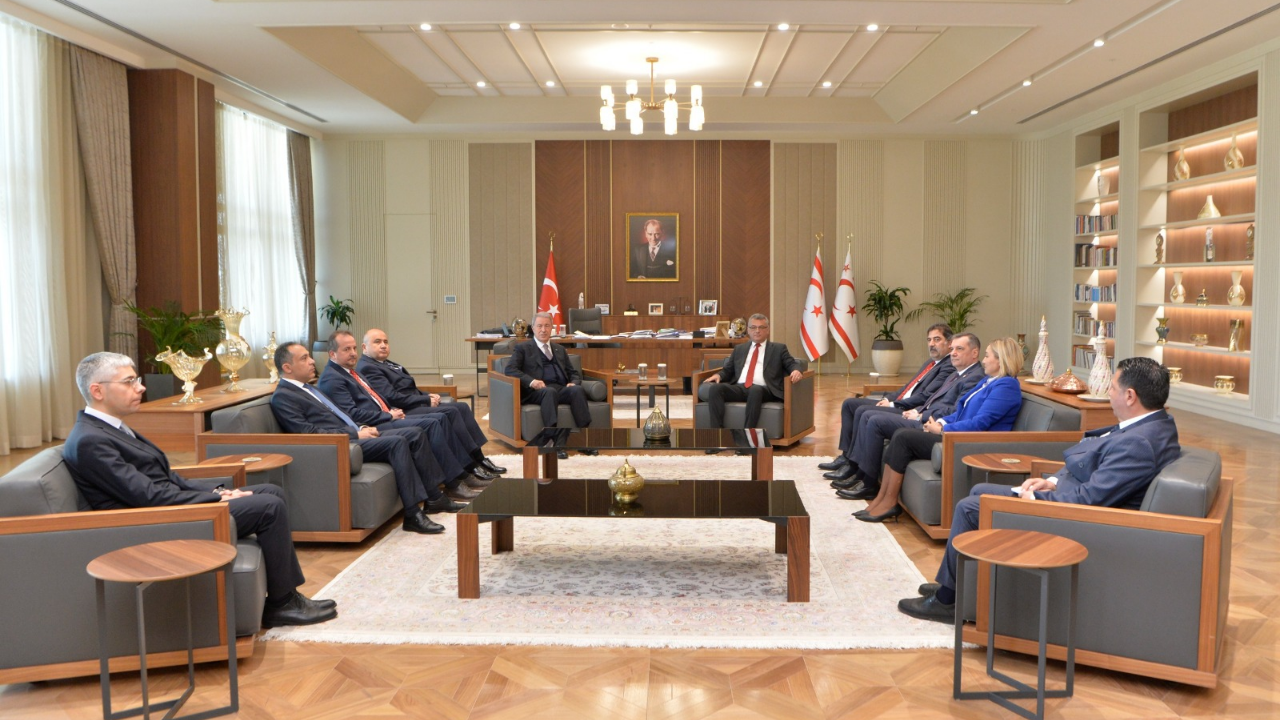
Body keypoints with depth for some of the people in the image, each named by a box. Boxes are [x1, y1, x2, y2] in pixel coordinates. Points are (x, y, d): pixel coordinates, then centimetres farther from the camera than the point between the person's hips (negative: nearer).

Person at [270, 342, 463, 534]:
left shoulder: (307, 389, 23)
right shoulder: (282, 397, -7)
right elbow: (309, 433, -17)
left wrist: (361, 428, 6)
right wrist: (355, 434, -16)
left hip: (352, 436, 10)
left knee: (415, 434, -1)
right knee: (397, 442, -27)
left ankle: (433, 497, 2)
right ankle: (413, 515, -27)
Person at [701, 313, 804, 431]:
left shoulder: (778, 348, 19)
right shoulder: (739, 349, 28)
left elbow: (792, 364, 9)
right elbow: (728, 370, 27)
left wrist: (795, 370, -16)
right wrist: (718, 375, 4)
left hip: (763, 390, -3)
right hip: (739, 388, 3)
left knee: (755, 390, -40)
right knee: (715, 388, -27)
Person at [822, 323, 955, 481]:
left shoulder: (949, 367, -11)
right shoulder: (931, 362, 21)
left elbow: (926, 396, -19)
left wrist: (893, 404, -15)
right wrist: (889, 398, 7)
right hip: (898, 404, 11)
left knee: (864, 411, -27)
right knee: (849, 403, 6)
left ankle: (853, 465, -17)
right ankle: (846, 455, 3)